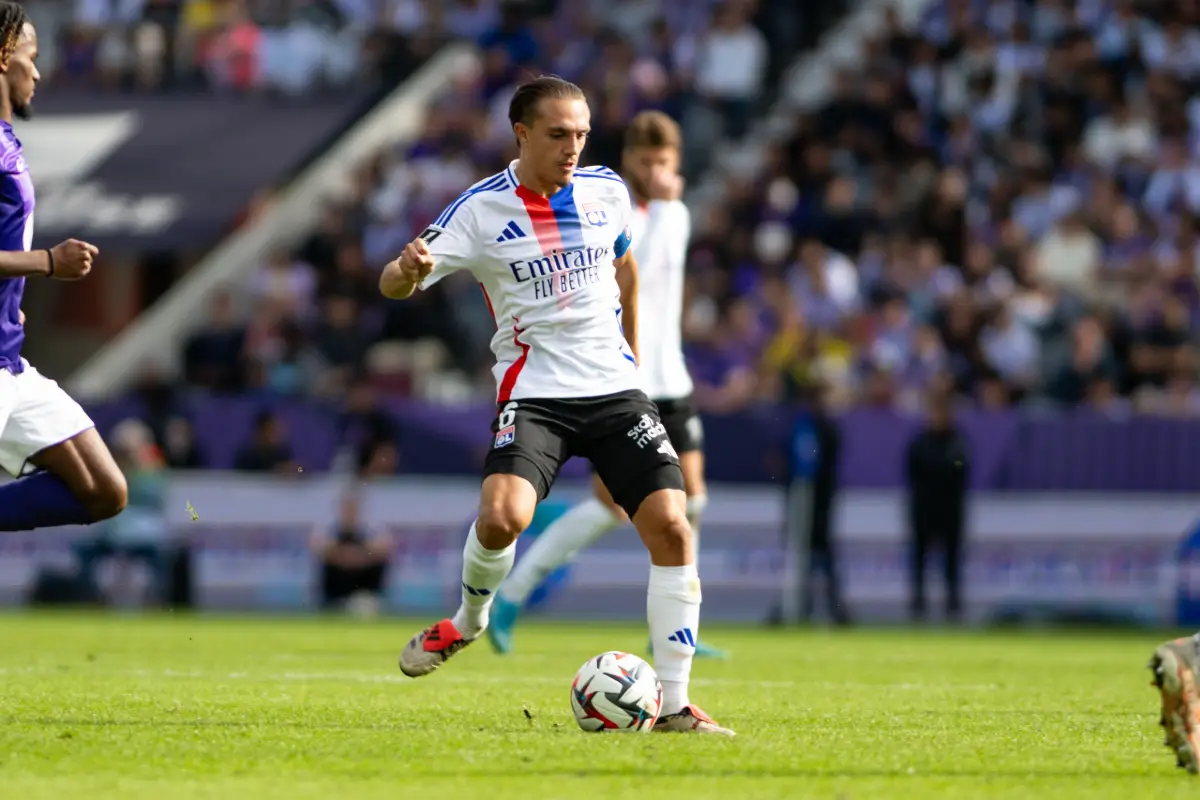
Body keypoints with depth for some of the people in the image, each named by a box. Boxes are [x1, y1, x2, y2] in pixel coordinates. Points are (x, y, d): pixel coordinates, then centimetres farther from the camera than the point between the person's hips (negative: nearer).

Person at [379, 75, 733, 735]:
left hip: (615, 389, 3)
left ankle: (673, 703, -4)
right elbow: (394, 285, -11)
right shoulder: (481, 209, -6)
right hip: (533, 394, -3)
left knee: (672, 529, -11)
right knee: (501, 515, -27)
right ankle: (468, 619, 7)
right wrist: (408, 271, -35)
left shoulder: (607, 191, 5)